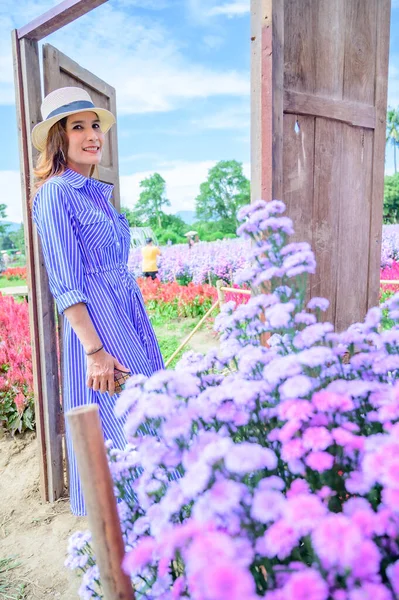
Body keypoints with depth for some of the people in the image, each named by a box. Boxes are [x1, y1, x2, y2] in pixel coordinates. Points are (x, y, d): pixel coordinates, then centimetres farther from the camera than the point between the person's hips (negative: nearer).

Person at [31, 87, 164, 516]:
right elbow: (66, 285, -15)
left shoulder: (97, 191, 14)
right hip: (96, 321, -9)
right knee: (115, 427, 2)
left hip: (131, 314, 9)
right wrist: (95, 349, -19)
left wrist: (134, 327, 19)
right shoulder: (55, 194, -10)